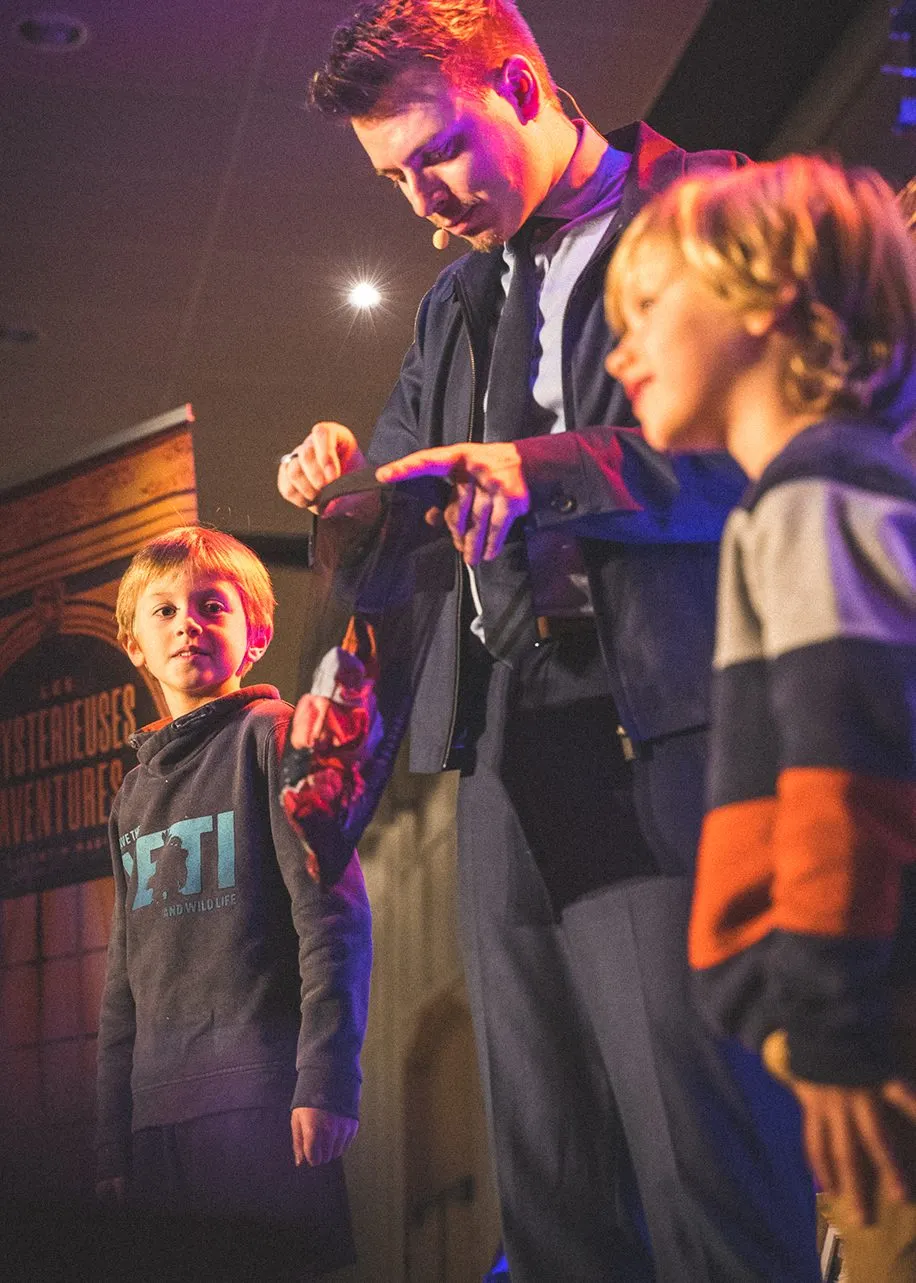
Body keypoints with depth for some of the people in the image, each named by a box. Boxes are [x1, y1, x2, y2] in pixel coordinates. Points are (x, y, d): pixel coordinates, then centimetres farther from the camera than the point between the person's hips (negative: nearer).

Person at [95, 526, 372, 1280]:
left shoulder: (273, 736, 2)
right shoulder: (136, 792, 22)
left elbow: (334, 918, -7)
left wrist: (325, 1080, -17)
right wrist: (115, 1142, 17)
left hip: (264, 1099, -6)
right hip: (162, 1113, 6)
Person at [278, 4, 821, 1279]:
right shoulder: (459, 301, 26)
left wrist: (543, 471, -19)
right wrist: (349, 474, 9)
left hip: (662, 737, -7)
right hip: (510, 754, 7)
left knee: (708, 1170, -11)